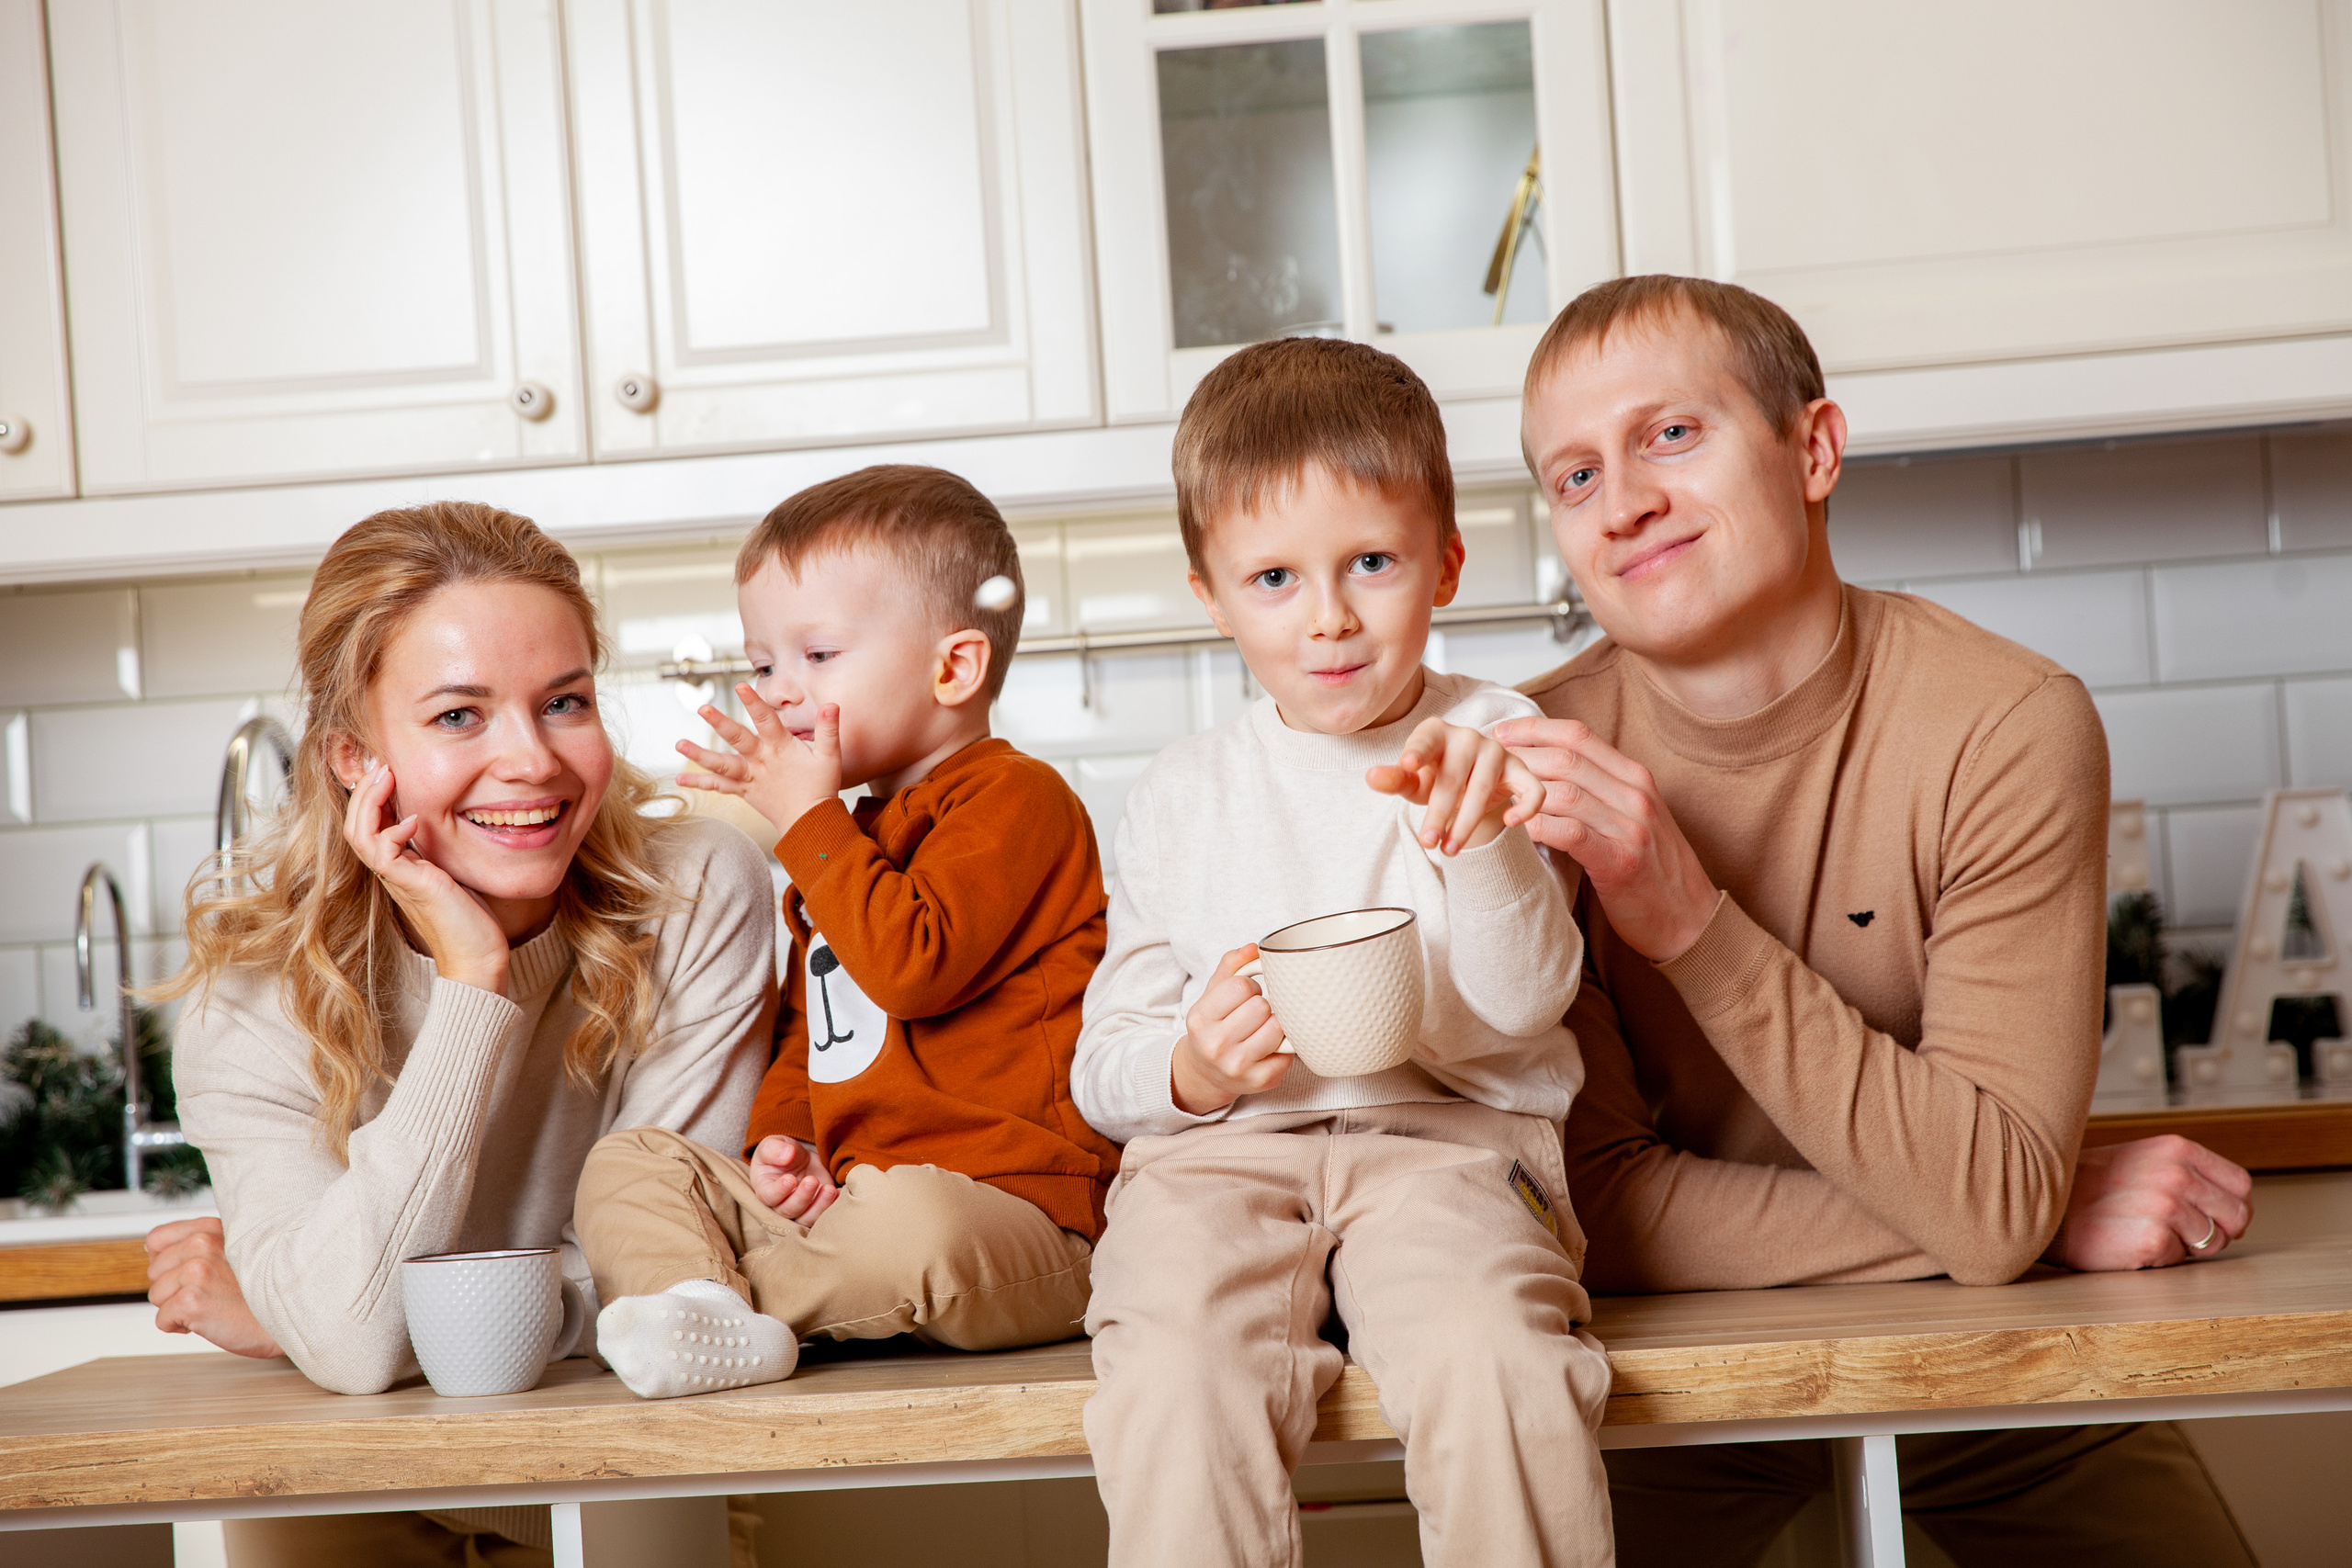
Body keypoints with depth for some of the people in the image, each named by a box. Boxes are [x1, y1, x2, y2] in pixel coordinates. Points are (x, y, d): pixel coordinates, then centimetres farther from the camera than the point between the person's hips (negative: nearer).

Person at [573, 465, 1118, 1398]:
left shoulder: (1012, 799, -5)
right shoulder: (847, 838, 25)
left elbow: (914, 966, -21)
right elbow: (806, 1039, 28)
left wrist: (806, 816, -14)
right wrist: (782, 1141, 7)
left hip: (1006, 1208, -9)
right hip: (839, 1197, 9)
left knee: (905, 1223, -41)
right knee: (632, 1161, -2)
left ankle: (708, 1289, -16)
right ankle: (719, 1323, -29)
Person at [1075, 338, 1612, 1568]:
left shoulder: (1484, 747, 8)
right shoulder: (1181, 796, 14)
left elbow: (1522, 1005, -3)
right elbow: (1102, 1068, 13)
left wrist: (1482, 841, -22)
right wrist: (1191, 1071, -10)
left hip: (1444, 1139, -1)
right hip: (1215, 1152, 1)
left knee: (1494, 1367, -32)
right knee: (1176, 1385, -30)